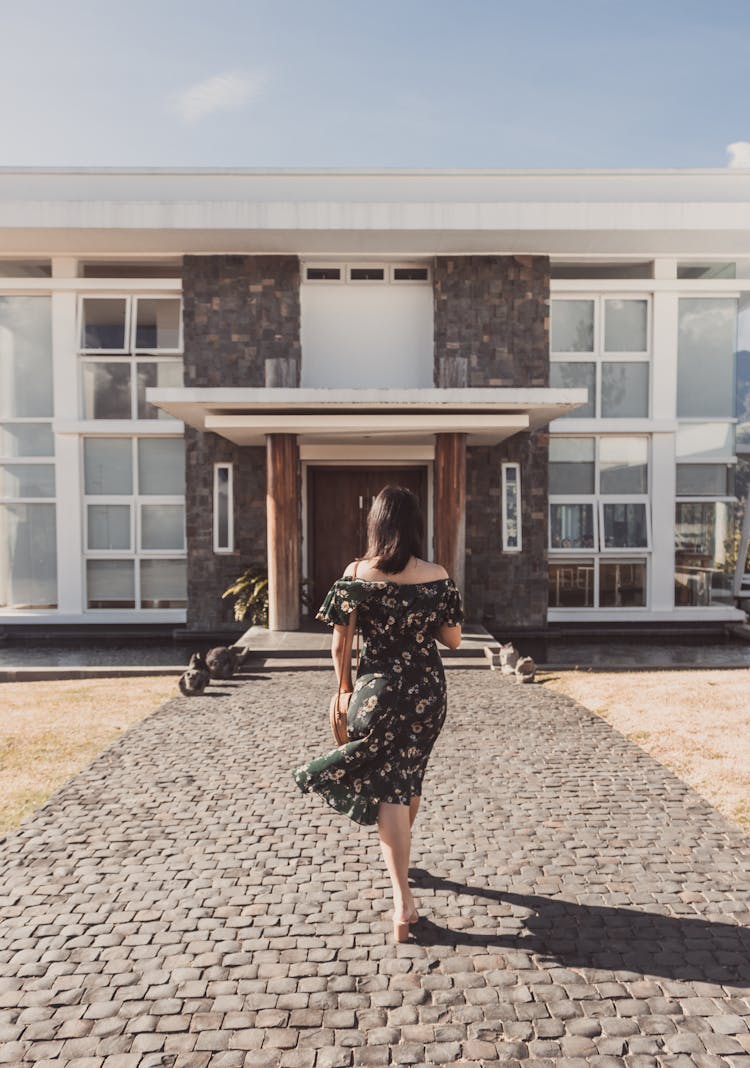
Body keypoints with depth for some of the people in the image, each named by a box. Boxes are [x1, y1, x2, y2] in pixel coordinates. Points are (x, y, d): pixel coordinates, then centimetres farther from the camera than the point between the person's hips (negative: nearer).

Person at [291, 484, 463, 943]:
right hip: (427, 690, 3)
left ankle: (403, 901, 1)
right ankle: (401, 857, 48)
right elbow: (453, 639, 1)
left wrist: (346, 687, 9)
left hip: (378, 690, -2)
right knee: (410, 776, 23)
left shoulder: (356, 574, -10)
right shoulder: (438, 577, -8)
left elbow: (339, 644, -6)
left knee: (388, 789, 6)